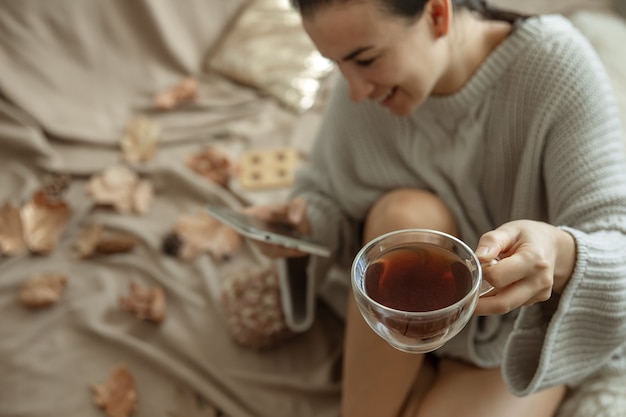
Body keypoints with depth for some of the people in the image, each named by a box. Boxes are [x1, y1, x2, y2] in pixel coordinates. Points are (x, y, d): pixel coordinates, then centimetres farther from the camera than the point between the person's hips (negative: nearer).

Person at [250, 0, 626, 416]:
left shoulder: (557, 63, -23)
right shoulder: (361, 91, -14)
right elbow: (329, 194, 3)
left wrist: (561, 256, -47)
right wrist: (312, 220, -20)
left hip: (525, 329, -3)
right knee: (406, 212, -31)